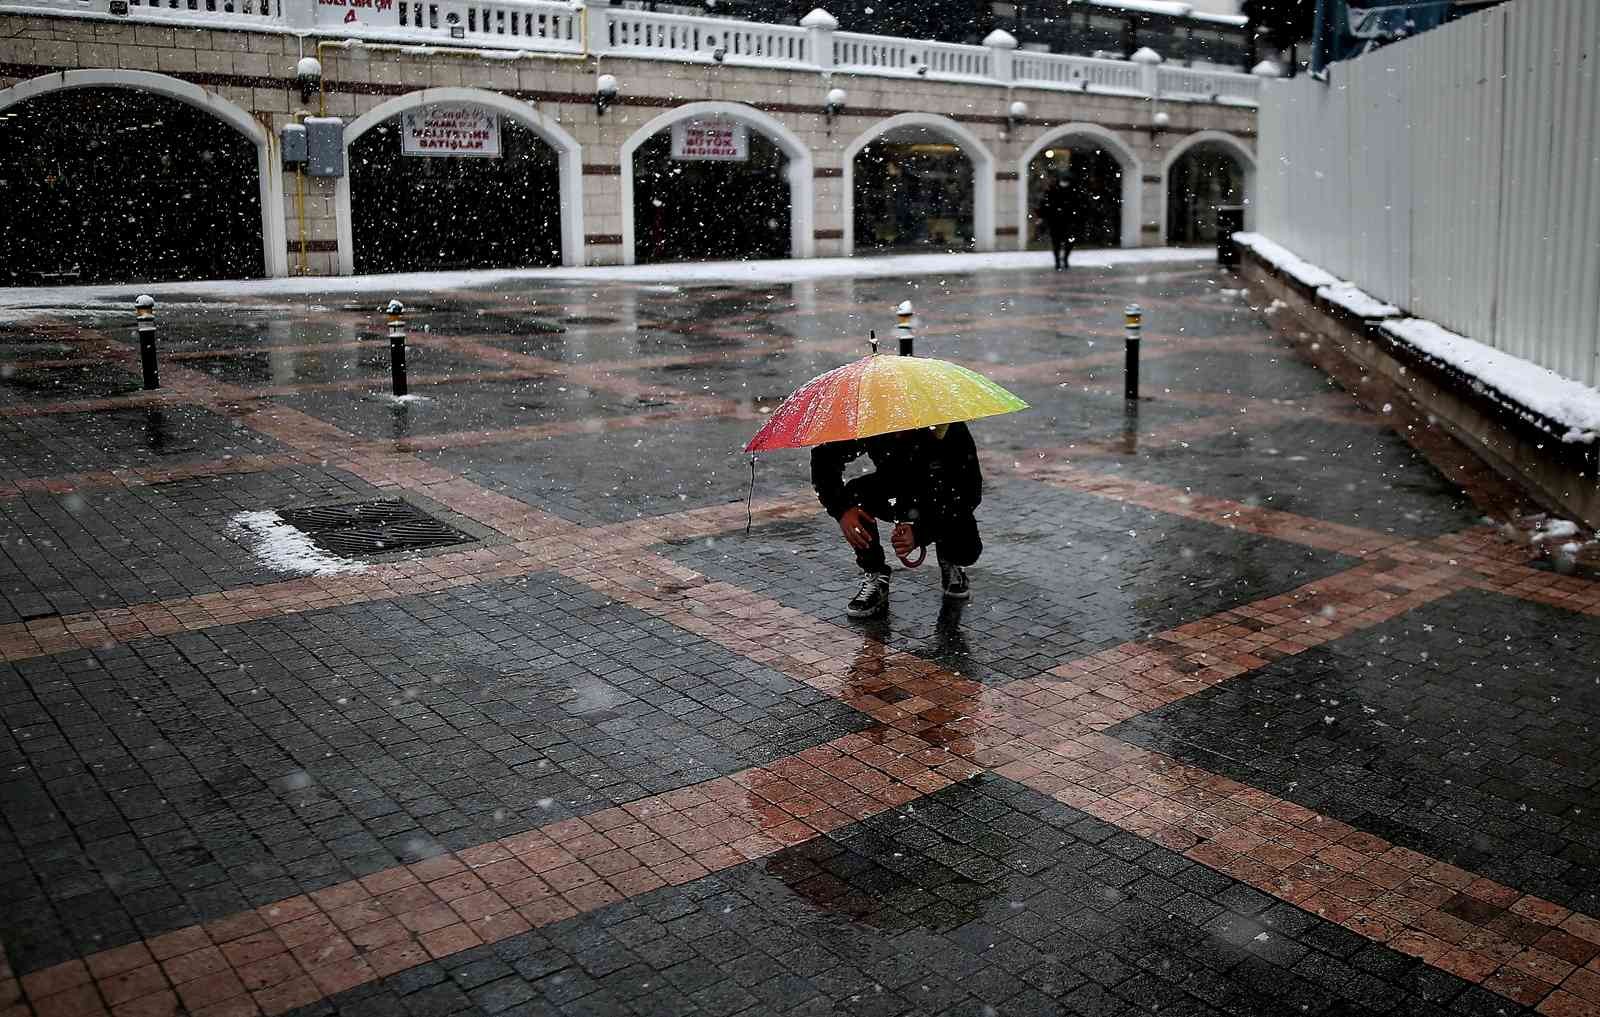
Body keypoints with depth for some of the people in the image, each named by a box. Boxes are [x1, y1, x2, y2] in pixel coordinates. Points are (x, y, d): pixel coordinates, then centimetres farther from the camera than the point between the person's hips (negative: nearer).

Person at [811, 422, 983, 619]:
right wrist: (841, 509, -31)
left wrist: (920, 533, -41)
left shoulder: (951, 431, -34)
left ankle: (949, 563, 13)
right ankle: (874, 577, -9)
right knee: (855, 494, -28)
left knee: (966, 550, -27)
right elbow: (823, 457, -16)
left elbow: (970, 492, -30)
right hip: (894, 495, 2)